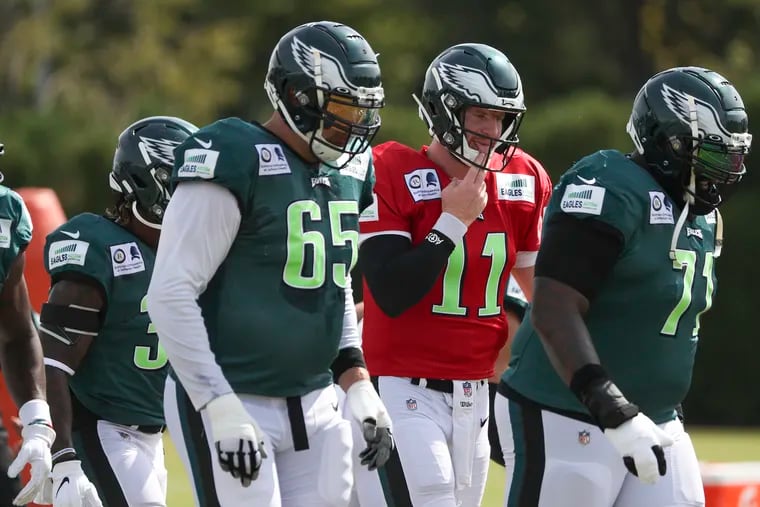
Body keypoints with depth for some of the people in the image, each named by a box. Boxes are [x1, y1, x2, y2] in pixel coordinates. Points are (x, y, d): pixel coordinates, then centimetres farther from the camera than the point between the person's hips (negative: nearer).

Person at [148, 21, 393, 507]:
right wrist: (222, 409, -21)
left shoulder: (347, 172, 9)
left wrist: (359, 385, 12)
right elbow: (171, 296, -17)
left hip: (315, 407, 8)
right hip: (235, 405, -8)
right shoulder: (237, 164, -15)